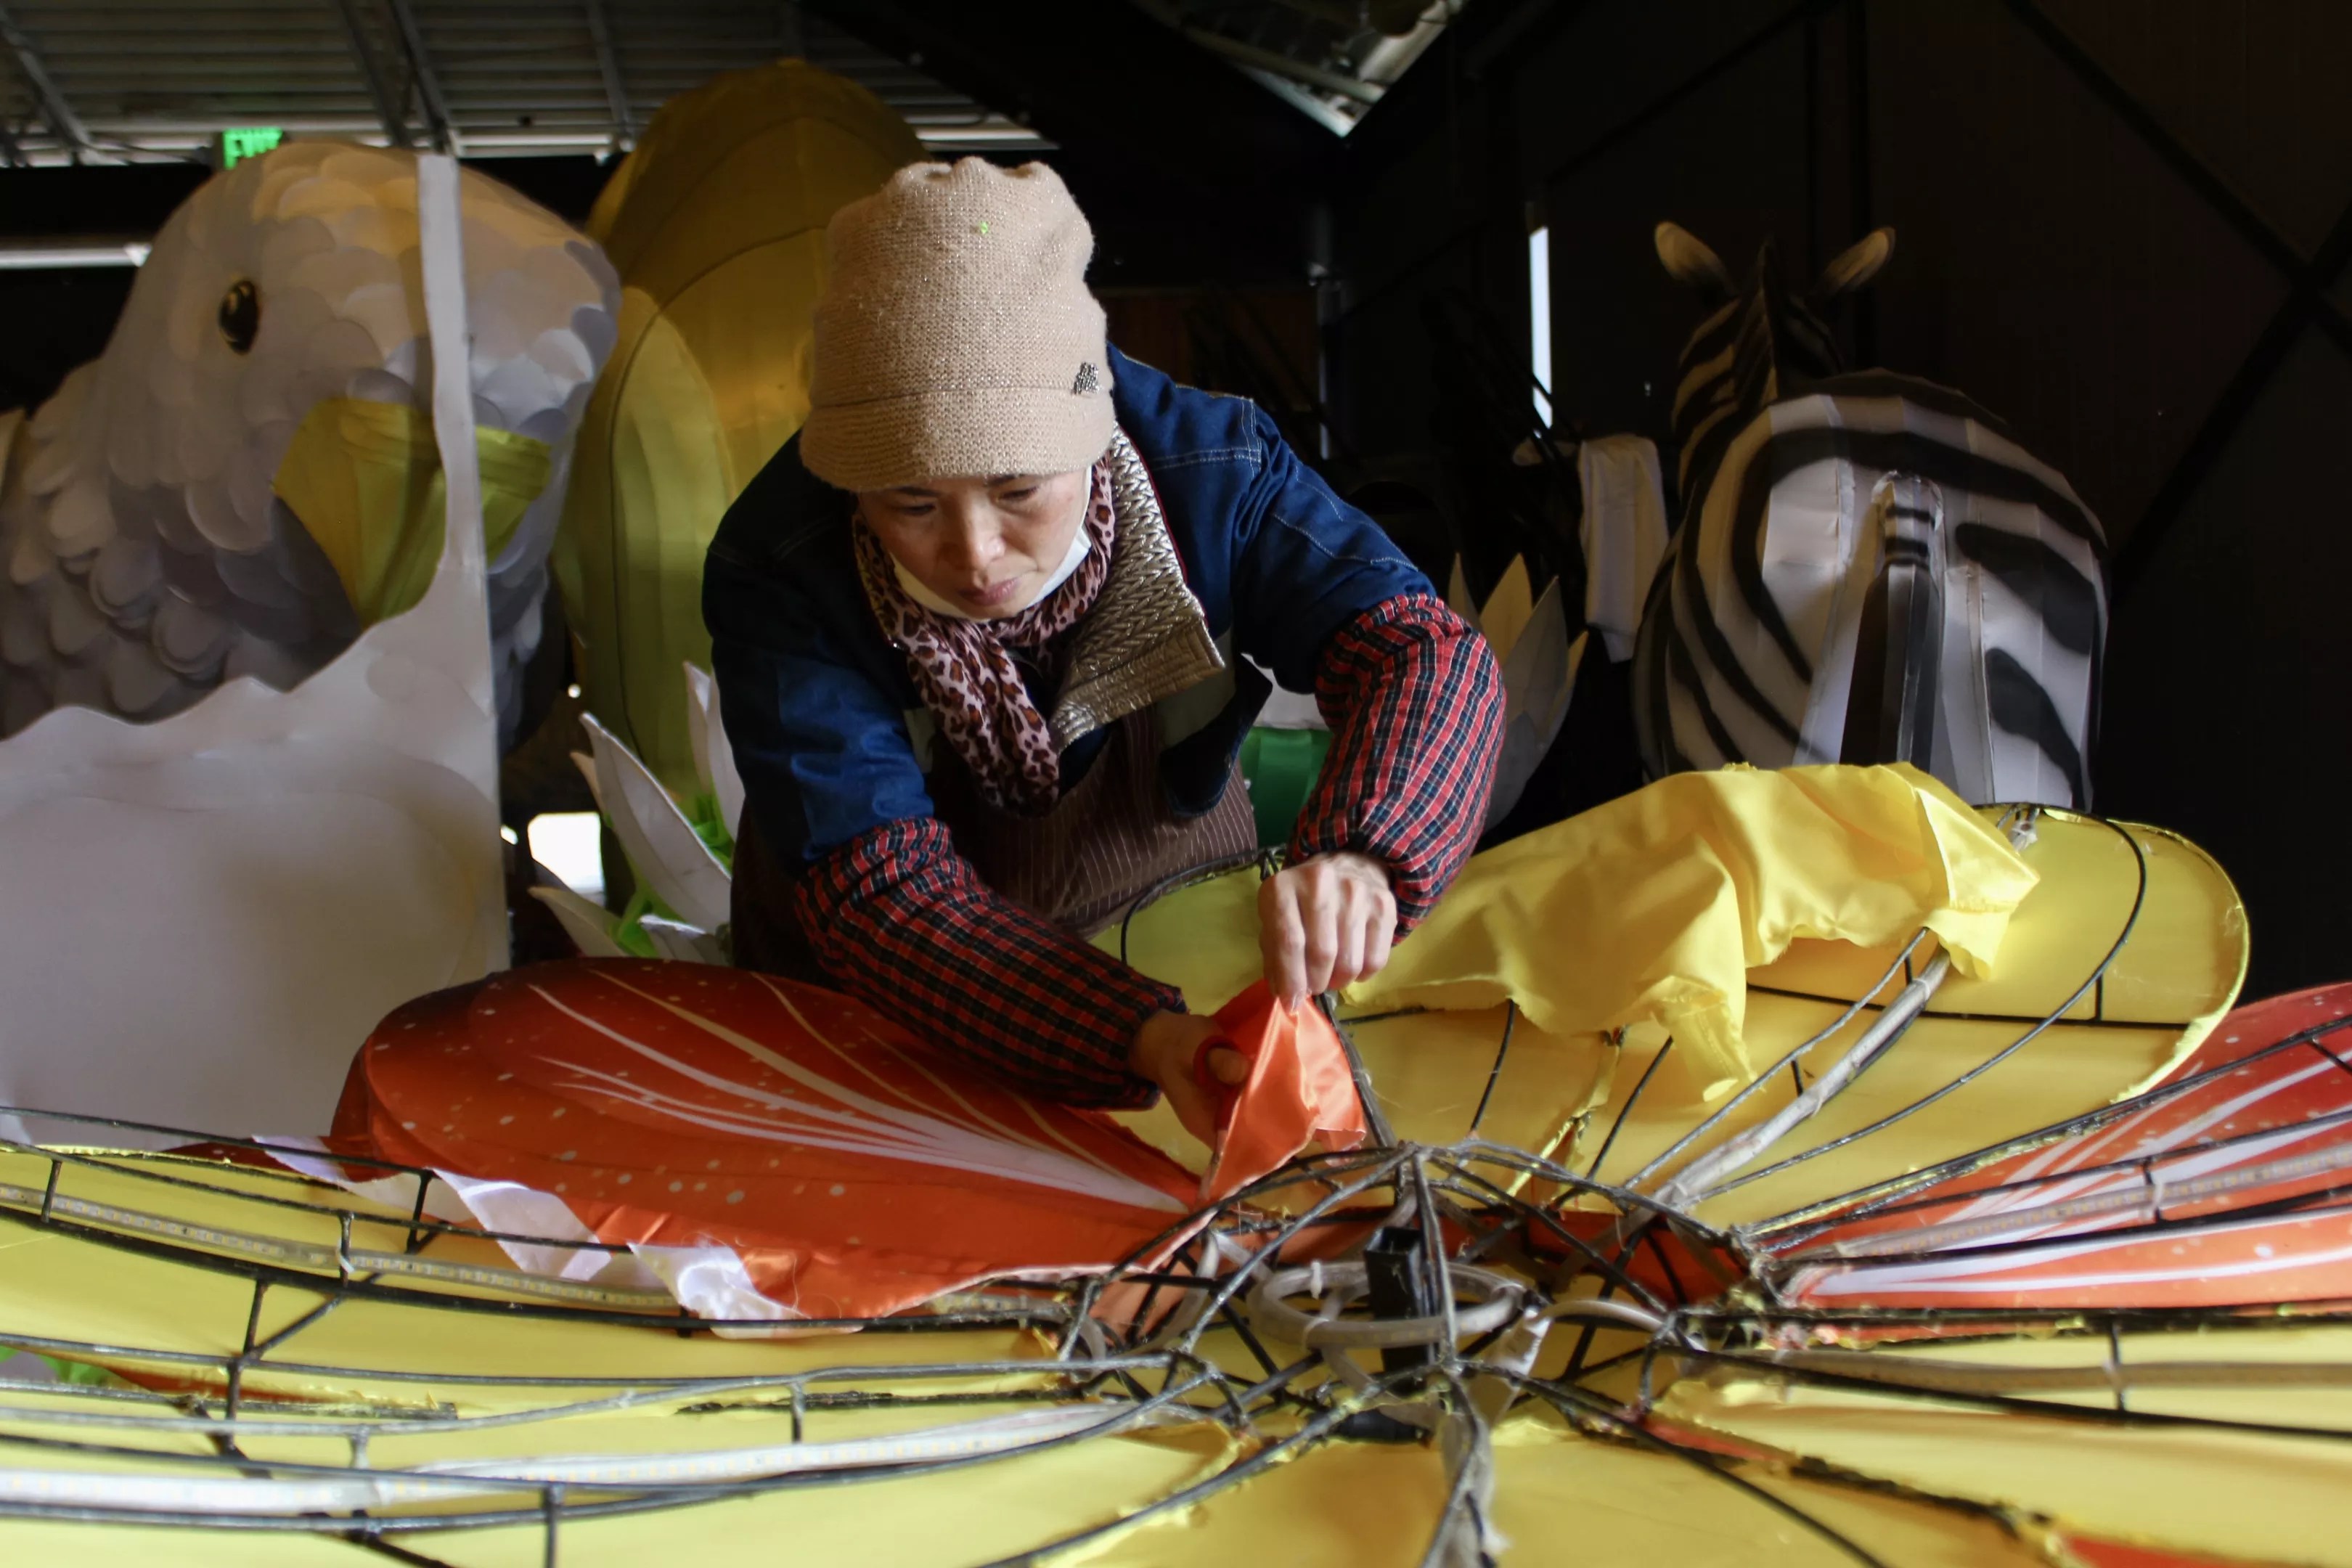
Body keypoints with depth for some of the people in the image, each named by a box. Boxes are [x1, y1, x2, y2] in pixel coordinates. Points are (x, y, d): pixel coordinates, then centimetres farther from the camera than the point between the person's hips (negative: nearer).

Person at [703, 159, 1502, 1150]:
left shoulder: (1210, 464, -20)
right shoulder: (776, 576, -26)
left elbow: (1423, 647, -23)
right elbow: (877, 890, -30)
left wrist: (1358, 854, -45)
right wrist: (1140, 1038, -45)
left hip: (1181, 953, 1)